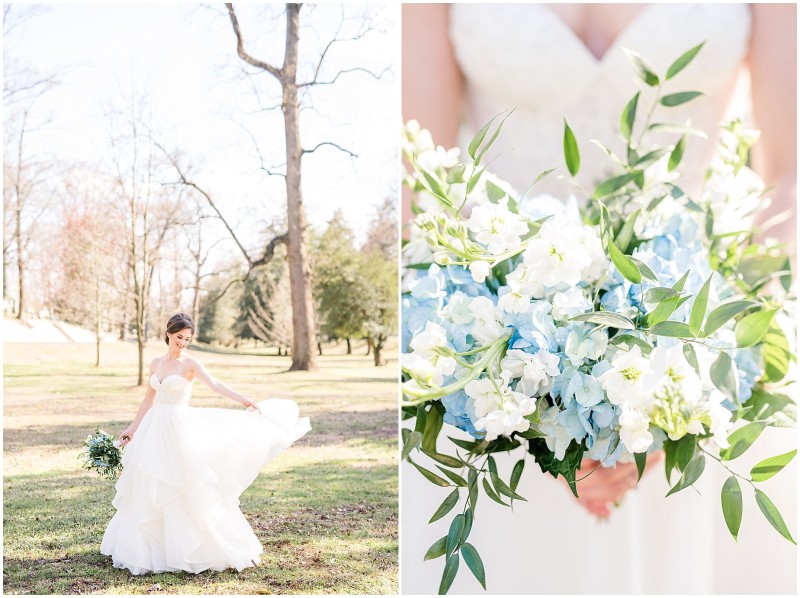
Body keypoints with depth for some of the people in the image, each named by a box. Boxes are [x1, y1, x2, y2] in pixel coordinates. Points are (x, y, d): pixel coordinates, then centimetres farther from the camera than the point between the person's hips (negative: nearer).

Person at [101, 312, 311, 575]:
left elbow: (215, 384, -22)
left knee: (184, 490, -5)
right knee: (149, 492, 10)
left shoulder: (190, 363, -6)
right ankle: (149, 548, 24)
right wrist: (132, 428, 17)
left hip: (178, 429, -6)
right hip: (154, 429, 6)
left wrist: (243, 399, -38)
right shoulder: (156, 363, 10)